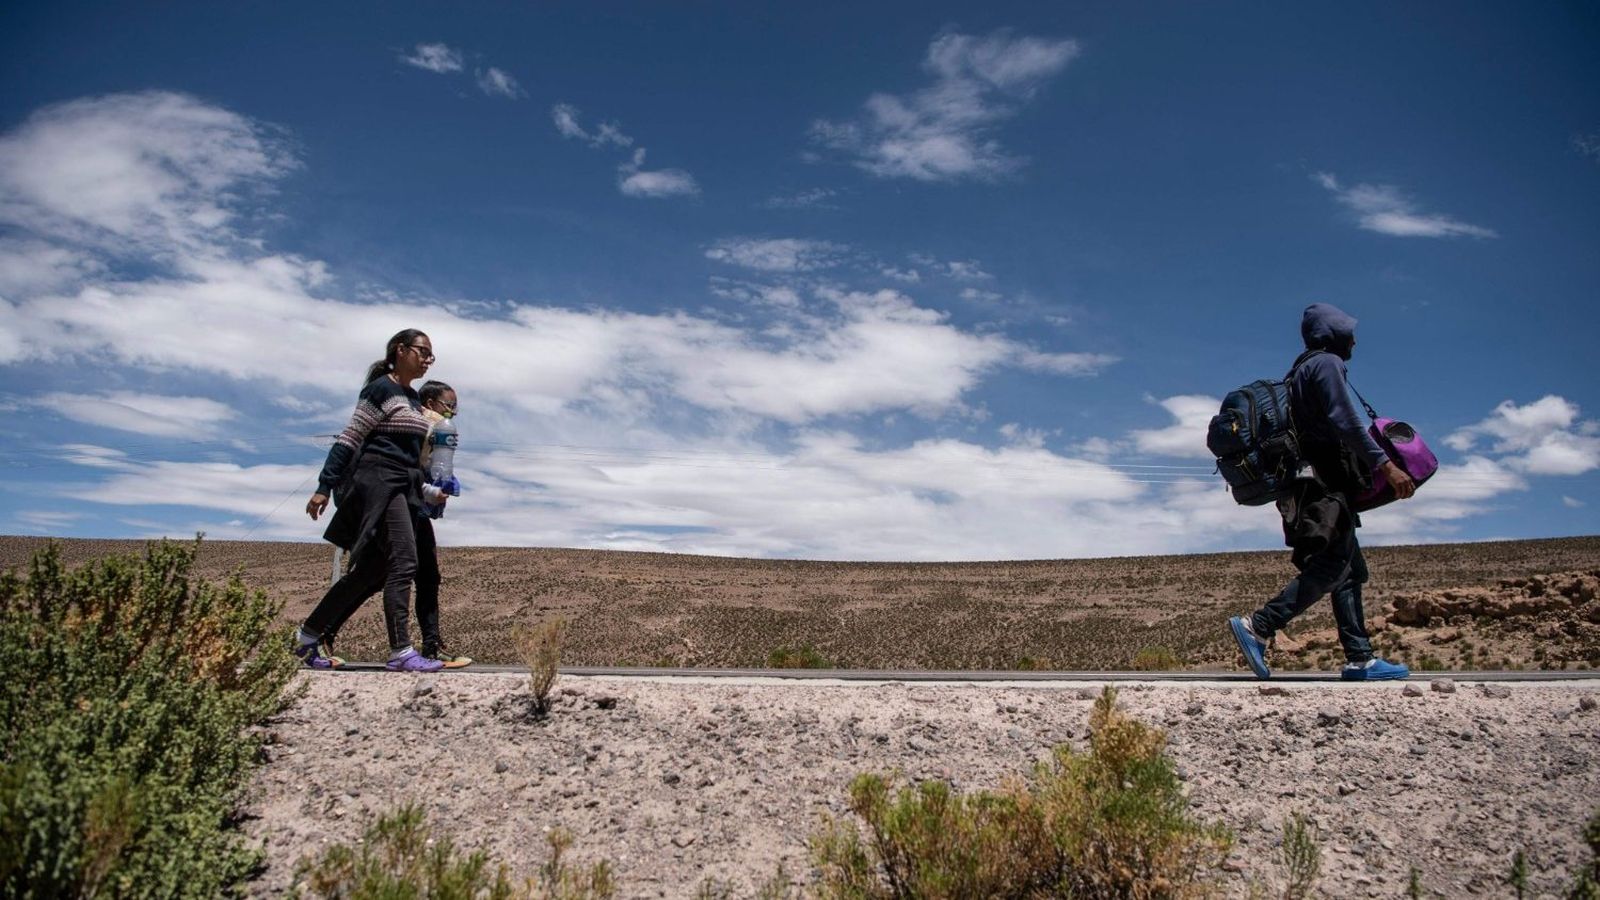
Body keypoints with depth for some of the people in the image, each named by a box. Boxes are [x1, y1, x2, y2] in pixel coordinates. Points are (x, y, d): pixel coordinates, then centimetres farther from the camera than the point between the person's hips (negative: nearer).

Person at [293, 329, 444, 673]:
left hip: (403, 488, 9)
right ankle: (401, 652, -16)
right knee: (403, 562, -16)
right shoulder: (381, 388, -6)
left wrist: (430, 490, 21)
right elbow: (349, 439, -10)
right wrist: (325, 487, -15)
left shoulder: (414, 399, 19)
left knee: (371, 571, 9)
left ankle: (308, 635, 19)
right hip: (379, 482, -9)